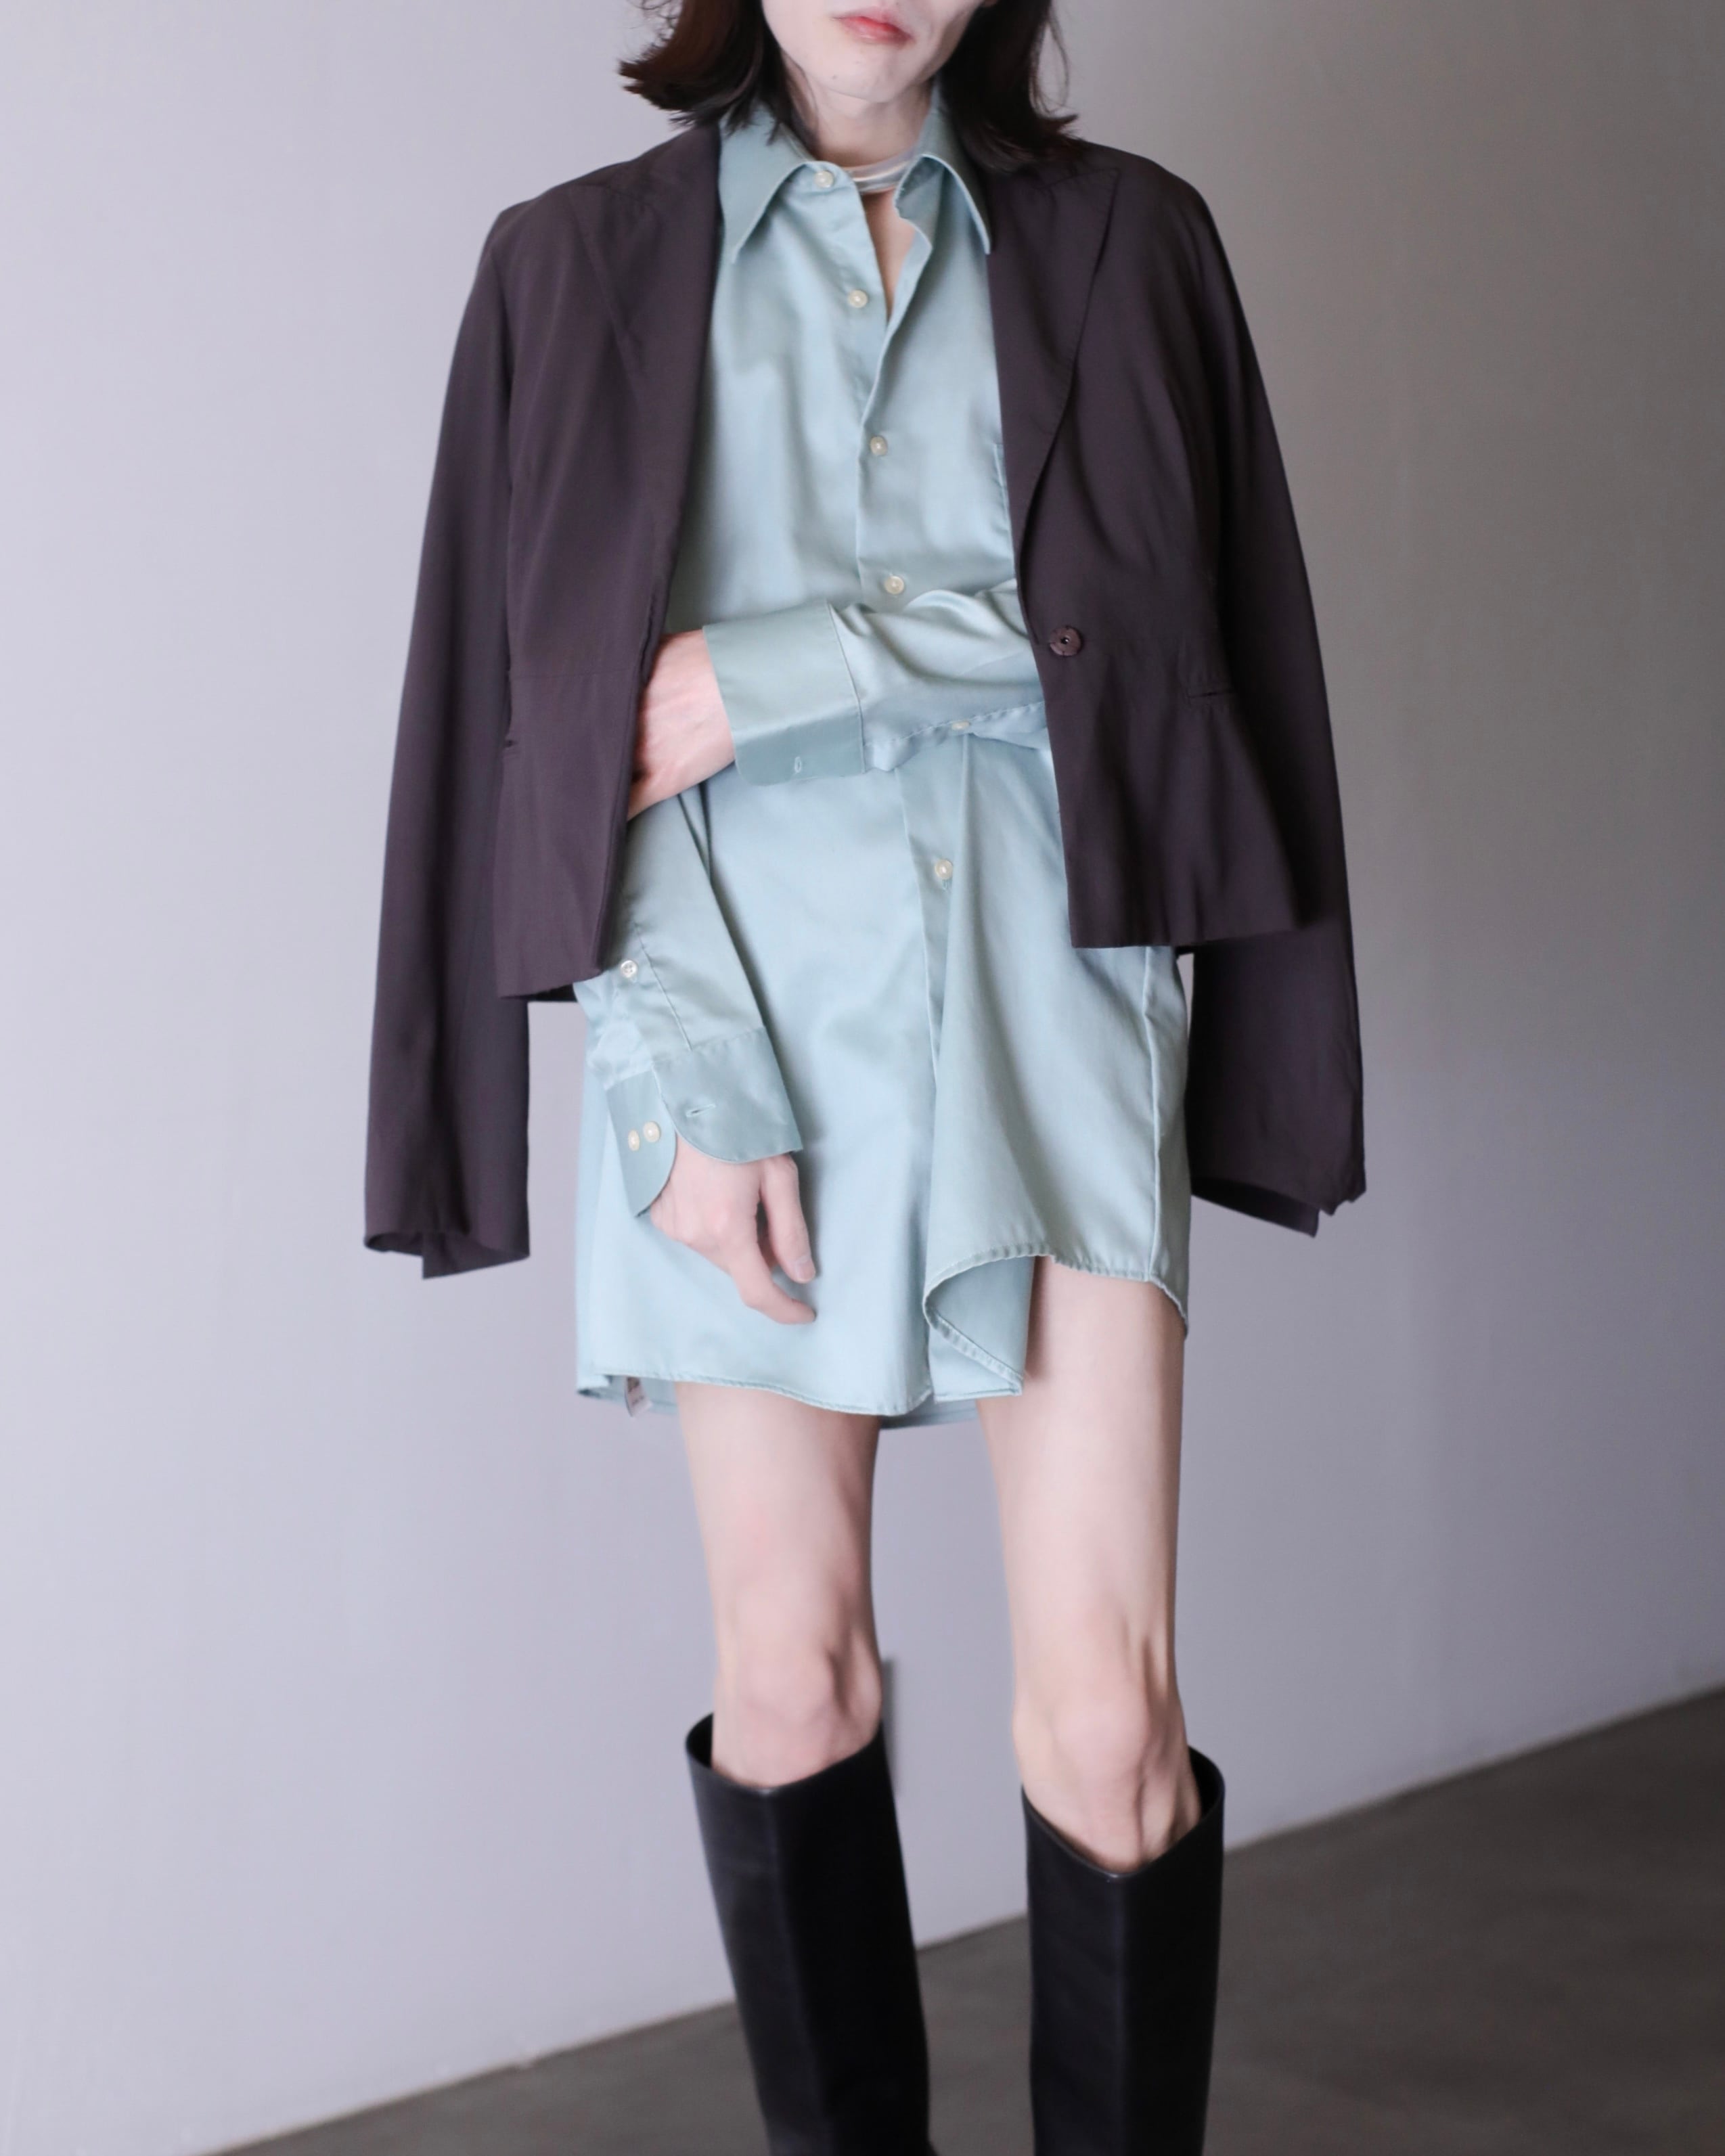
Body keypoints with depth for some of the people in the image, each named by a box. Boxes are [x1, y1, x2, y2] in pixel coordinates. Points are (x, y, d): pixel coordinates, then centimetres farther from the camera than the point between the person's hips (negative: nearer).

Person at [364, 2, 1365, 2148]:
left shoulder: (1123, 241, 11)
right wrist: (688, 1088, -8)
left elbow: (1136, 618, -1)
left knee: (1106, 1709, -7)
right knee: (790, 1671, 5)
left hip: (1049, 988, 0)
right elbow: (550, 710, 1)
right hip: (743, 999, 0)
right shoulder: (580, 263, 8)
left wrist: (771, 670, -9)